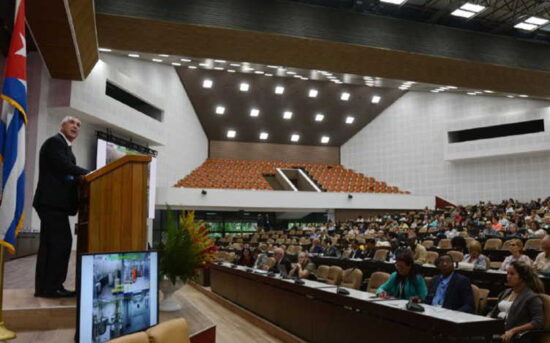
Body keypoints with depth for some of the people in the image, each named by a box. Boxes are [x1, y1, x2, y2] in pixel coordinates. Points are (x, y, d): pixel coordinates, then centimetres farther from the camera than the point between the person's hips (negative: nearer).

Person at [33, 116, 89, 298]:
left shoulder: (64, 146, 24)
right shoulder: (55, 142, -5)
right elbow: (65, 166, -19)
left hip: (53, 202, 10)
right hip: (52, 201, -10)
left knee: (50, 244, 9)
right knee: (62, 242, -12)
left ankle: (44, 286, 13)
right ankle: (52, 286, -8)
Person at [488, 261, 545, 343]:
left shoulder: (532, 297, 0)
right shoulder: (506, 292, 21)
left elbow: (538, 322, -11)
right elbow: (494, 312, 27)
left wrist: (513, 331, -20)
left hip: (514, 336, -6)